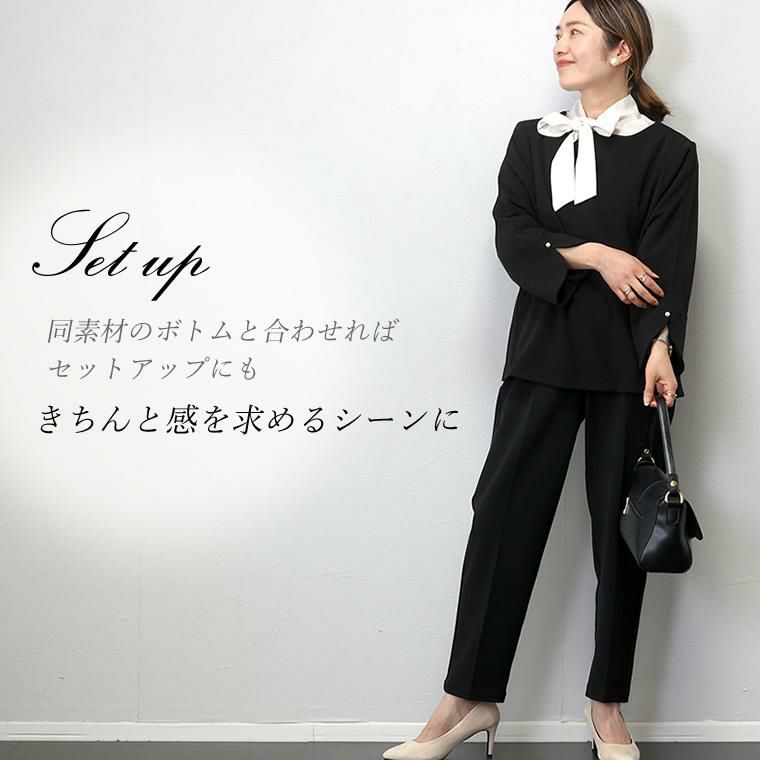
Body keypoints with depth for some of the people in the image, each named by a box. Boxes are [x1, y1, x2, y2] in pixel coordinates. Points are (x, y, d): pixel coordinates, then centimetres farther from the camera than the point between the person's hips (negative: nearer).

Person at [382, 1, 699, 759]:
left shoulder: (668, 152, 4)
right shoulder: (532, 140, 14)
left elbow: (668, 262, -8)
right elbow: (512, 236, 1)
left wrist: (660, 345, -23)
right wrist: (592, 254, -13)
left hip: (628, 363, -2)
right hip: (544, 355, 2)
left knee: (620, 525, 3)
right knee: (504, 514, -3)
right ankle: (470, 698, 3)